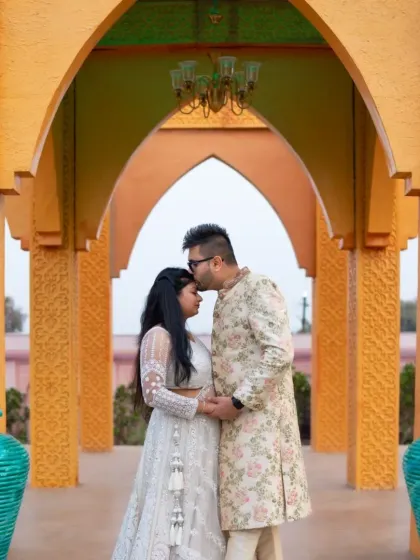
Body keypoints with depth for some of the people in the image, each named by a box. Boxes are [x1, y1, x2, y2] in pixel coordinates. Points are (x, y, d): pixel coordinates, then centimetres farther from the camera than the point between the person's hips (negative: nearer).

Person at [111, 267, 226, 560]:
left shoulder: (186, 336, 14)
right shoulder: (158, 336, -12)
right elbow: (153, 393, -21)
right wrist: (205, 407, -17)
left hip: (200, 437, 9)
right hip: (178, 436, -9)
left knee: (197, 509, 11)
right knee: (177, 509, -2)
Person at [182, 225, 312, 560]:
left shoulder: (259, 289, -12)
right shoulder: (224, 300, 15)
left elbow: (280, 353, -22)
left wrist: (237, 402, -20)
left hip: (258, 418, -9)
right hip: (239, 421, 9)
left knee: (249, 509, -8)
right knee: (260, 511, 9)